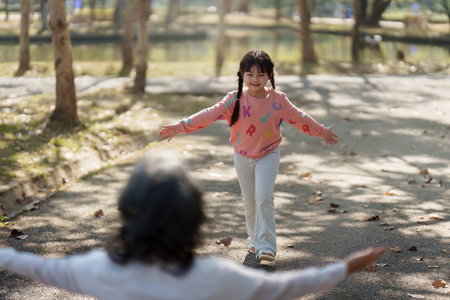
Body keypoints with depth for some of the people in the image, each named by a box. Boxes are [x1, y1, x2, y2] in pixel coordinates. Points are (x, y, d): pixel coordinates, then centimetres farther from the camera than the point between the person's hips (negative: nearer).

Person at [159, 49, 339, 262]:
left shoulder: (278, 100, -8)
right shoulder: (235, 100, -12)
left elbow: (299, 118, 7)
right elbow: (209, 114, -18)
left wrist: (322, 132, 18)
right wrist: (179, 127, -27)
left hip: (268, 155, -1)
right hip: (243, 157, 2)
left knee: (264, 198, -17)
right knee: (249, 202, 12)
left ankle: (266, 244, -11)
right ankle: (254, 238, 34)